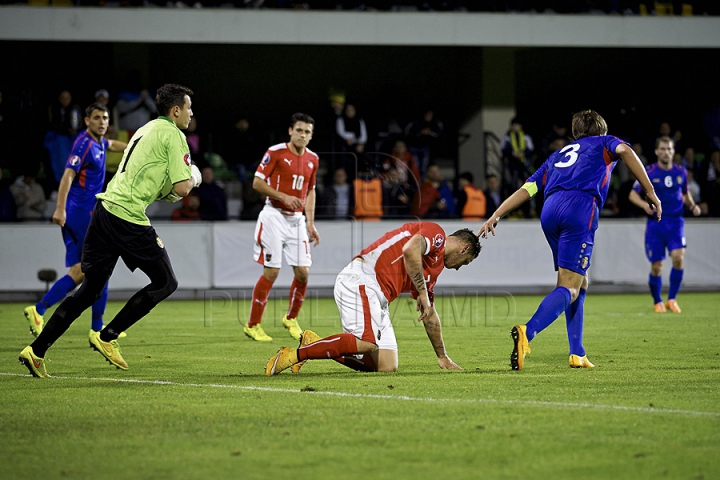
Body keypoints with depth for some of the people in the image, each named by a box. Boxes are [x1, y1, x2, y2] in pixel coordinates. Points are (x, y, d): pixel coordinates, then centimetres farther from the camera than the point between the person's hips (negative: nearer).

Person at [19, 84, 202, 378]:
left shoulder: (147, 129, 24)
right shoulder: (173, 135, -4)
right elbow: (182, 188, -11)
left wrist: (164, 189, 19)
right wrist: (192, 180, 11)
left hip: (105, 207, 9)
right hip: (129, 217, -9)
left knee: (91, 289, 11)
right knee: (165, 283, 5)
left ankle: (37, 350, 5)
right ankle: (106, 337, 4)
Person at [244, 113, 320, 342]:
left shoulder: (313, 159, 9)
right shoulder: (275, 152, -8)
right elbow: (257, 182, -8)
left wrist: (310, 224, 12)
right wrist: (283, 196, -20)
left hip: (296, 219, 5)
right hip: (274, 217, -5)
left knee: (302, 271, -1)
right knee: (271, 272, -8)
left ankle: (291, 319, 21)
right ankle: (253, 325, 2)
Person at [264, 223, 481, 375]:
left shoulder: (433, 269, 28)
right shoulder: (436, 233, 1)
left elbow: (430, 316, 36)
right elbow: (410, 250, -22)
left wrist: (443, 357, 39)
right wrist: (422, 293, -16)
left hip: (377, 298, 10)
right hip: (360, 279, -10)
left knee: (387, 367, -2)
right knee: (367, 342, -31)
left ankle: (316, 343, 7)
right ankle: (294, 354, -23)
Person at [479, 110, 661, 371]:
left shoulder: (558, 155, 35)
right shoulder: (603, 143, 24)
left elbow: (526, 189, 27)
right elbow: (624, 151, 0)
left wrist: (495, 216, 26)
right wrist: (650, 192, -1)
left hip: (550, 211, 6)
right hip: (581, 207, -5)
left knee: (580, 283, 19)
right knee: (569, 288, -12)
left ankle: (577, 354, 12)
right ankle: (527, 332, -35)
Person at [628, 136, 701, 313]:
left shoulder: (681, 172, 6)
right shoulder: (648, 173, -3)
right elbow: (633, 194, 1)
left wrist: (692, 205, 1)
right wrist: (645, 204, -19)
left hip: (676, 221, 1)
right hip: (655, 223, -1)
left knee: (678, 257, -19)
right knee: (656, 267, -1)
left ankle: (672, 299, -4)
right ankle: (658, 302, 20)